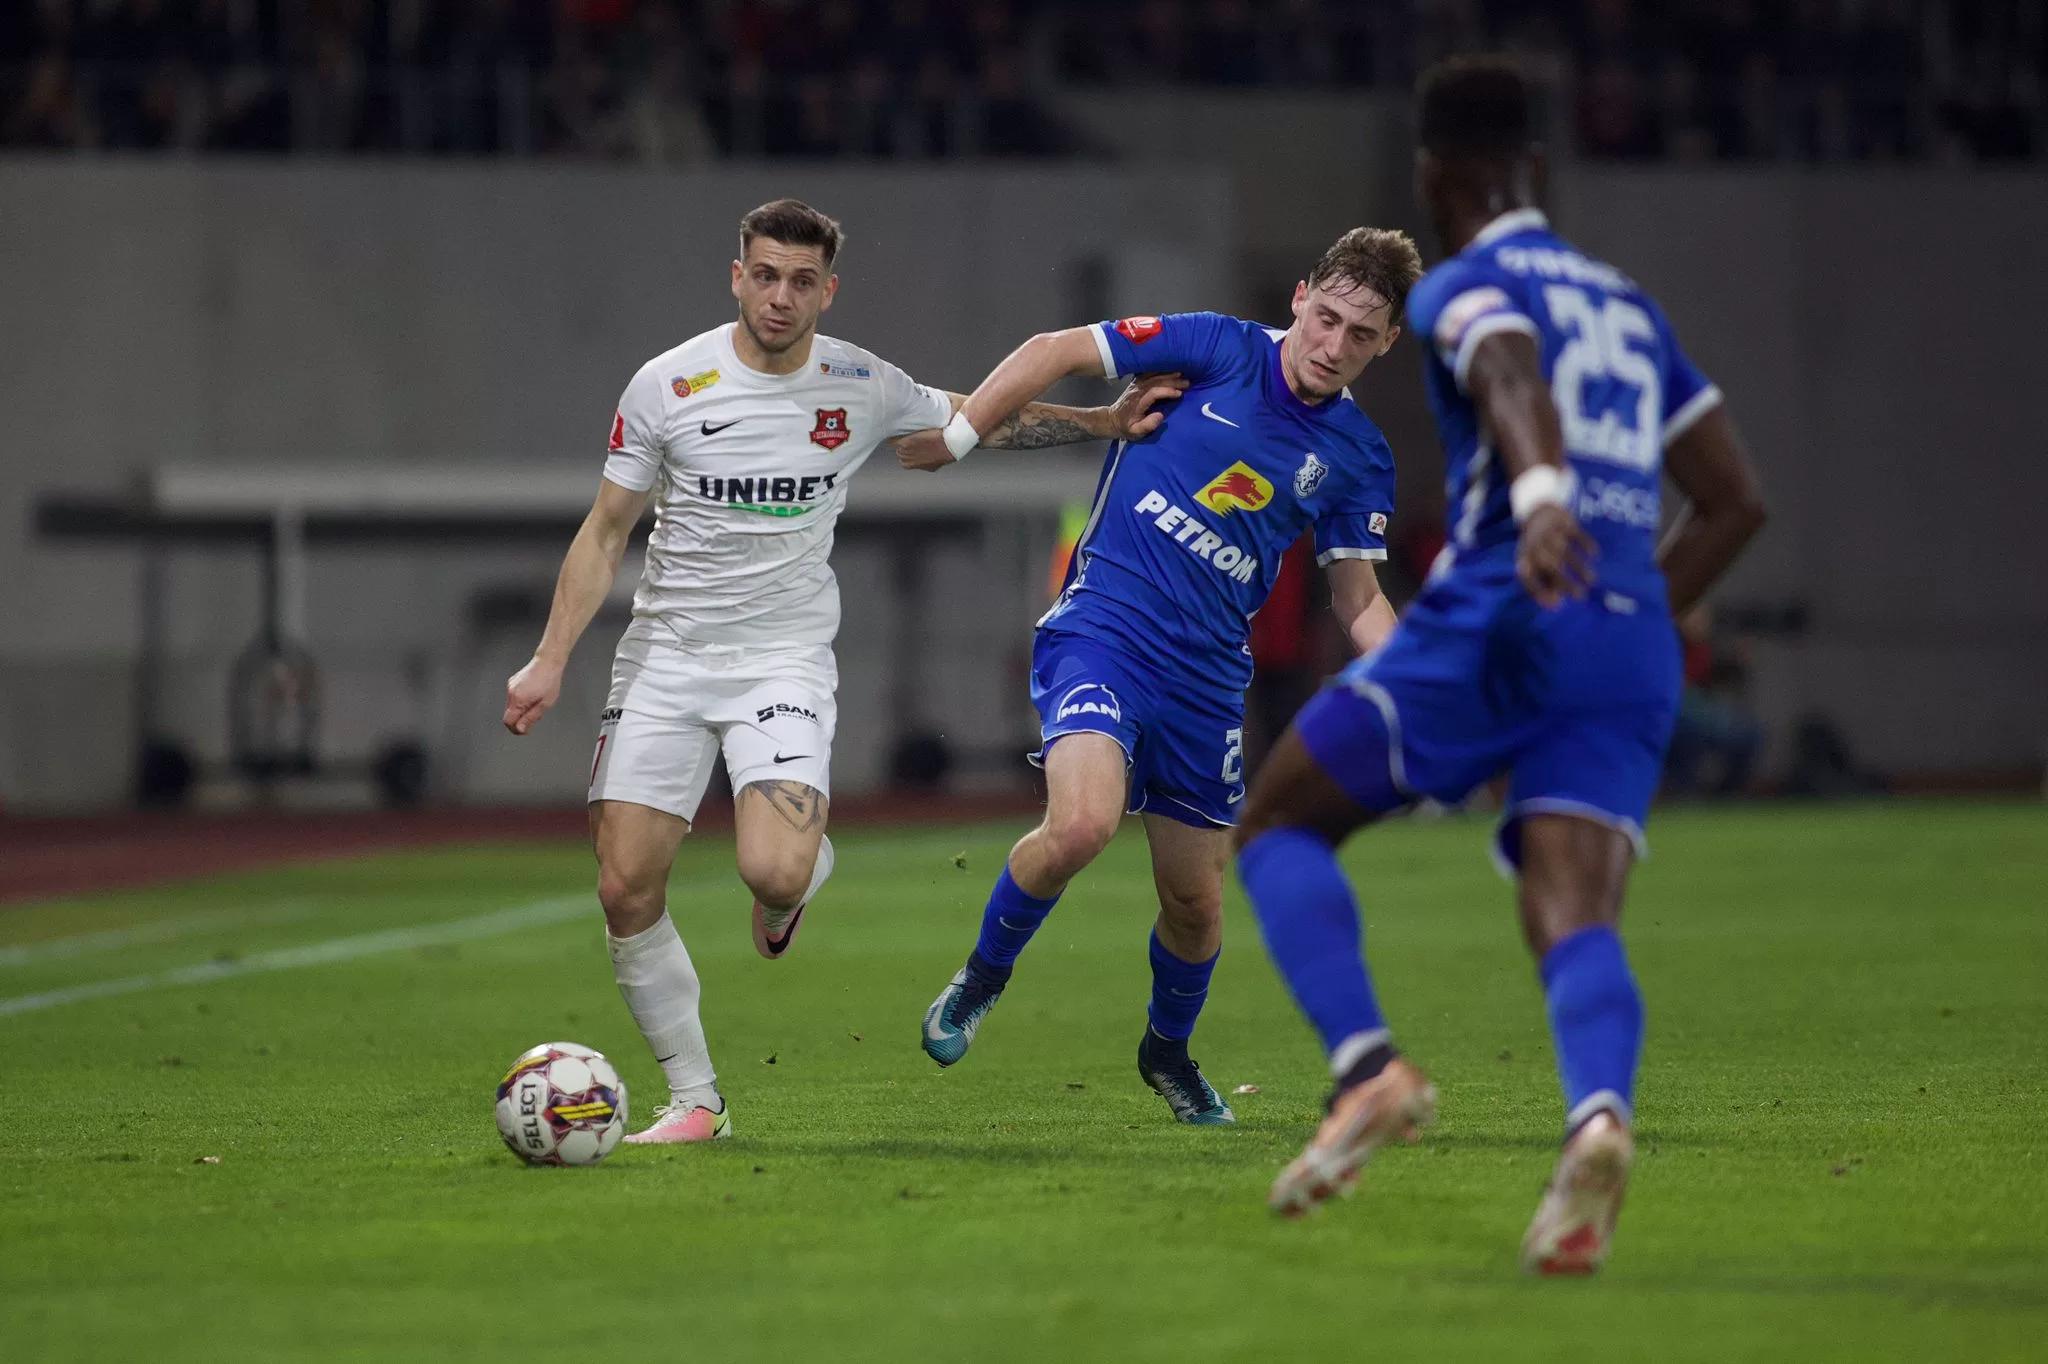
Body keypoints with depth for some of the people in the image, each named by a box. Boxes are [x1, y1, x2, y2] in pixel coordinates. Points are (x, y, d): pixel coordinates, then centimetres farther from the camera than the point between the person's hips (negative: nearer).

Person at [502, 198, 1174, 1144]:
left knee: (775, 872, -24)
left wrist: (1107, 423, 7)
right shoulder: (667, 385, -6)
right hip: (666, 651, 1)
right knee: (626, 890, -6)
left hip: (784, 656, -1)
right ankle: (694, 1101, 9)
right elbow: (604, 533, 3)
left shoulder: (861, 389, -3)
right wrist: (552, 659, -5)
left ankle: (797, 876, 15)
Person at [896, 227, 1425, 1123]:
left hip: (1208, 673, 4)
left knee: (1195, 903, 8)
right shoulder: (1216, 349, -5)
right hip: (1101, 631, -4)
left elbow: (1357, 598, 12)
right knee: (1081, 824, -28)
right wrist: (953, 438, -3)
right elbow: (1056, 353, 1)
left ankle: (1168, 1050, 39)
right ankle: (984, 974, 1)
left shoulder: (1357, 458, 4)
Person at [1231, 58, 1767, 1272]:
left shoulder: (1465, 288, 5)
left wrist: (1540, 493, -39)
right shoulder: (1630, 307, 26)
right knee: (1577, 922, -9)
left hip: (1501, 620, -6)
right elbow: (1736, 501, 26)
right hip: (1634, 649, 6)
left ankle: (1368, 1067, -12)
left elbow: (1513, 377, -20)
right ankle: (1599, 1115, -41)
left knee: (1279, 821, 10)